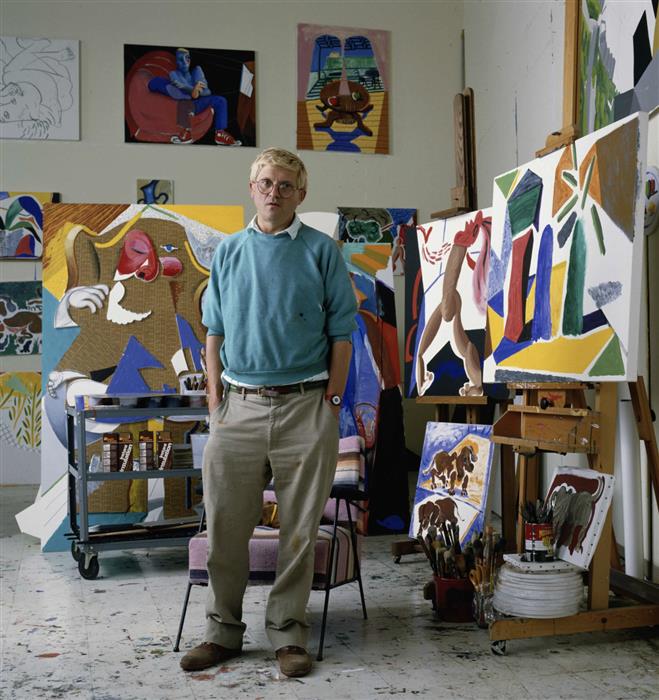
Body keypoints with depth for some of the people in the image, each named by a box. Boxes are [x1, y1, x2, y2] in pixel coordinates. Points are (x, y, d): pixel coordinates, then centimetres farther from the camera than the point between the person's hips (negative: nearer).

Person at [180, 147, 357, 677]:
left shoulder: (322, 251, 4)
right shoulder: (229, 252, 12)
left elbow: (341, 334, 2)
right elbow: (214, 332, 13)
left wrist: (331, 404, -5)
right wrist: (216, 400, 4)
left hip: (304, 405, -2)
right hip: (239, 404, 2)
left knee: (299, 527, 3)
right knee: (226, 524, 3)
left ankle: (289, 633, 15)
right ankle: (224, 630, 18)